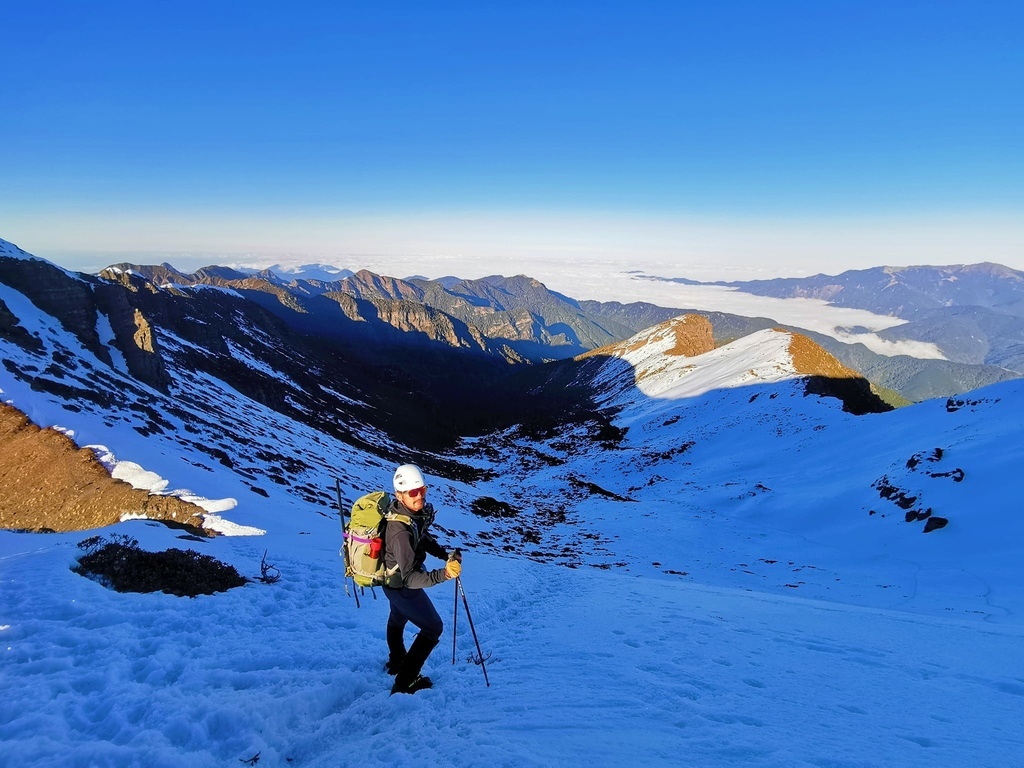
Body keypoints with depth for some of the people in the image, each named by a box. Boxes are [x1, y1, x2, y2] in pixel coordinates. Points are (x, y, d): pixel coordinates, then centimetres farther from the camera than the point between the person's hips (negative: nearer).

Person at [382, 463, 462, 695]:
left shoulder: (415, 511, -17)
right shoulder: (400, 531, -42)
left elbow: (423, 537, 3)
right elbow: (410, 578, -43)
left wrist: (445, 554, -10)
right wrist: (443, 574, -56)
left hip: (392, 578, 9)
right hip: (402, 586, -9)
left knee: (398, 618, 32)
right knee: (433, 628, 5)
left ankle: (395, 662, 60)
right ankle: (405, 682, 13)